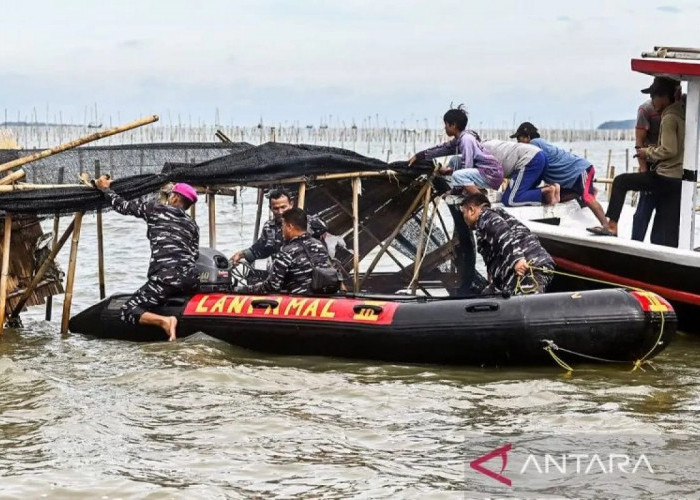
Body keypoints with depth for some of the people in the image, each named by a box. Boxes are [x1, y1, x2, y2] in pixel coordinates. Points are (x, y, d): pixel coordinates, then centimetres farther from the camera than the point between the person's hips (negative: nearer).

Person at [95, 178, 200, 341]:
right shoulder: (192, 225, 20)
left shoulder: (155, 209, 10)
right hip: (191, 278, 5)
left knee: (128, 311, -1)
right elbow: (195, 255, 13)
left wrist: (105, 189, 32)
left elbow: (123, 206, 17)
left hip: (166, 277, -5)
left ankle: (164, 321, -26)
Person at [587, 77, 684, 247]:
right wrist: (651, 152, 14)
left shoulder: (669, 117, -10)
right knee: (665, 233, 7)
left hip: (666, 177, -8)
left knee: (621, 181, 5)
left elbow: (669, 150, -19)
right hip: (679, 179, 8)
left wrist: (647, 152, -3)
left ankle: (611, 225, 2)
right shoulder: (681, 115, 17)